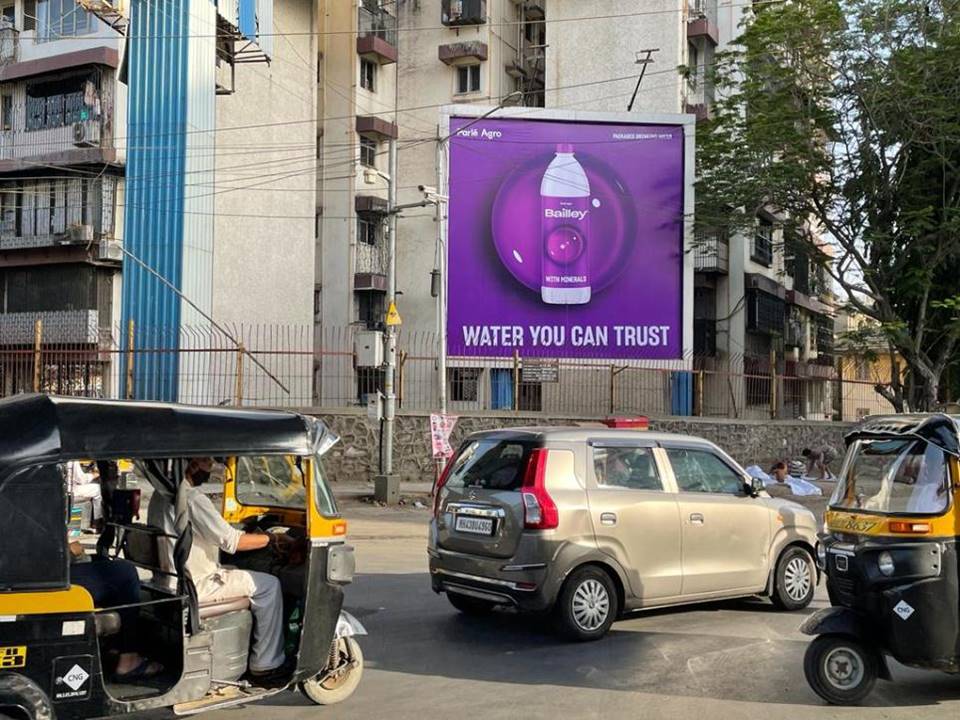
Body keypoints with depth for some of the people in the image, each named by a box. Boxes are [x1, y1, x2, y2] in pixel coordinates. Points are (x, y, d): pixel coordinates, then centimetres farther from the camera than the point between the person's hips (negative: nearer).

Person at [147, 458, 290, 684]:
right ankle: (266, 664, 2)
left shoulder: (160, 495, 9)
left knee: (237, 572, 28)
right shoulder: (192, 499, -22)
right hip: (193, 586, -10)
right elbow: (232, 541, -22)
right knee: (268, 585, -3)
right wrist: (272, 538, -9)